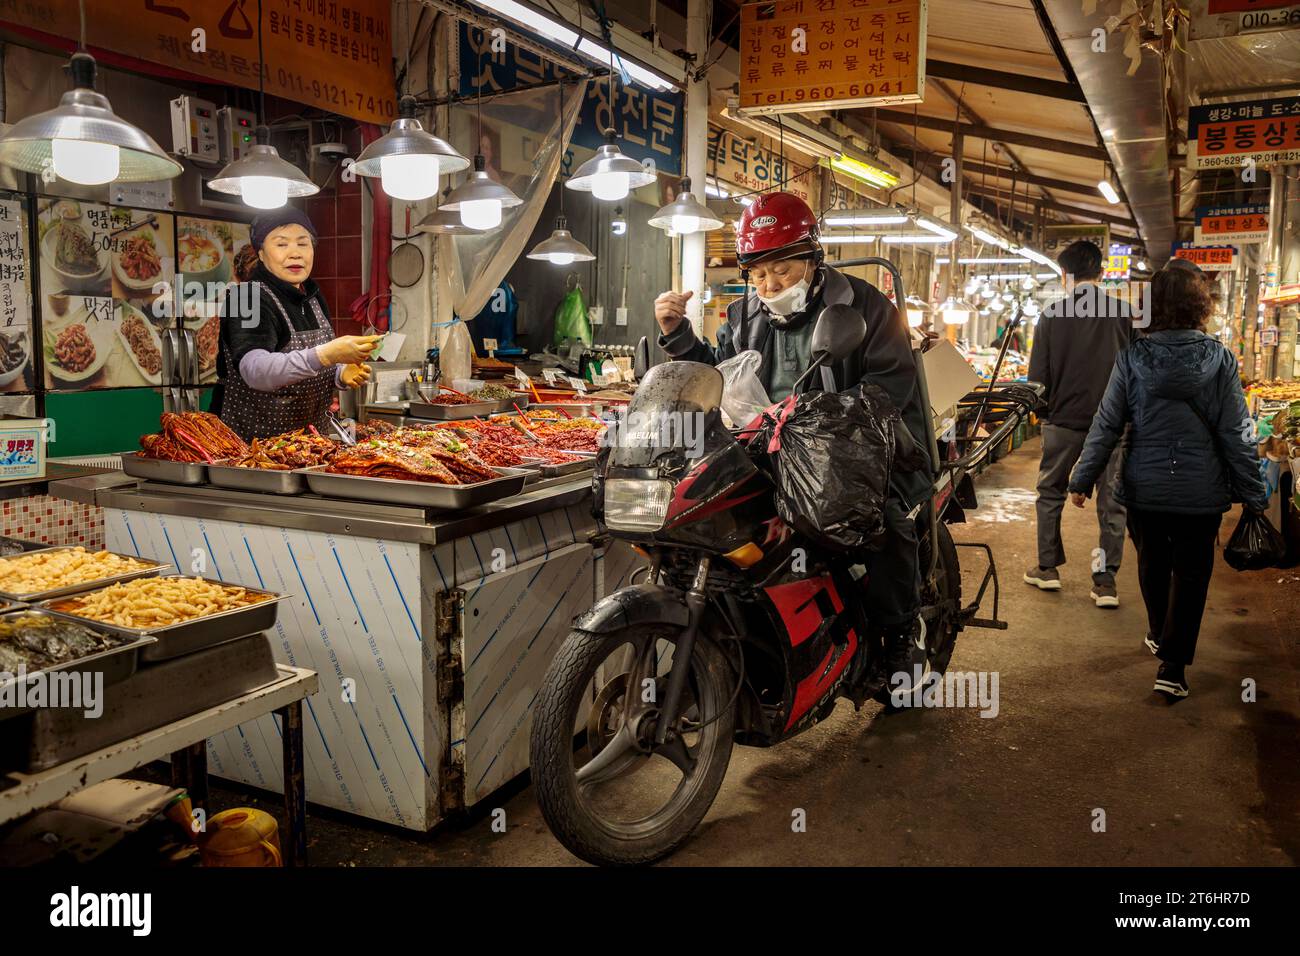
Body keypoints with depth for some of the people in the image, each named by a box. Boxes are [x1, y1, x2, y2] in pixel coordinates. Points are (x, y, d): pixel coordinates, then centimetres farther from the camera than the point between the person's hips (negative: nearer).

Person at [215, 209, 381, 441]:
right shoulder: (248, 300, -16)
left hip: (310, 439, 7)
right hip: (253, 442, -7)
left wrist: (341, 375, -4)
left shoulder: (312, 297, 8)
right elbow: (255, 372, -32)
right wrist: (325, 355, -44)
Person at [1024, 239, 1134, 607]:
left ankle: (1048, 567, 20)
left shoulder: (1052, 315, -4)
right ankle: (1106, 581, 6)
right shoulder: (1124, 313, -1)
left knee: (1050, 493, 15)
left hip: (1064, 419, -1)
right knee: (1111, 501, 6)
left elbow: (1037, 374, -2)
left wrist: (1043, 411, 14)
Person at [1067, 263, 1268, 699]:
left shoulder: (1133, 356, -7)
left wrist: (1083, 478, 1)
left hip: (1145, 487, 1)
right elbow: (1236, 433, -6)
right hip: (1202, 491, -1)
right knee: (1190, 572, 10)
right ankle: (1172, 666, 7)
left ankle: (1159, 636, 41)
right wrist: (1253, 494, 2)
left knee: (1153, 563, 21)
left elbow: (1107, 425, -7)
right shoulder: (1218, 358, -8)